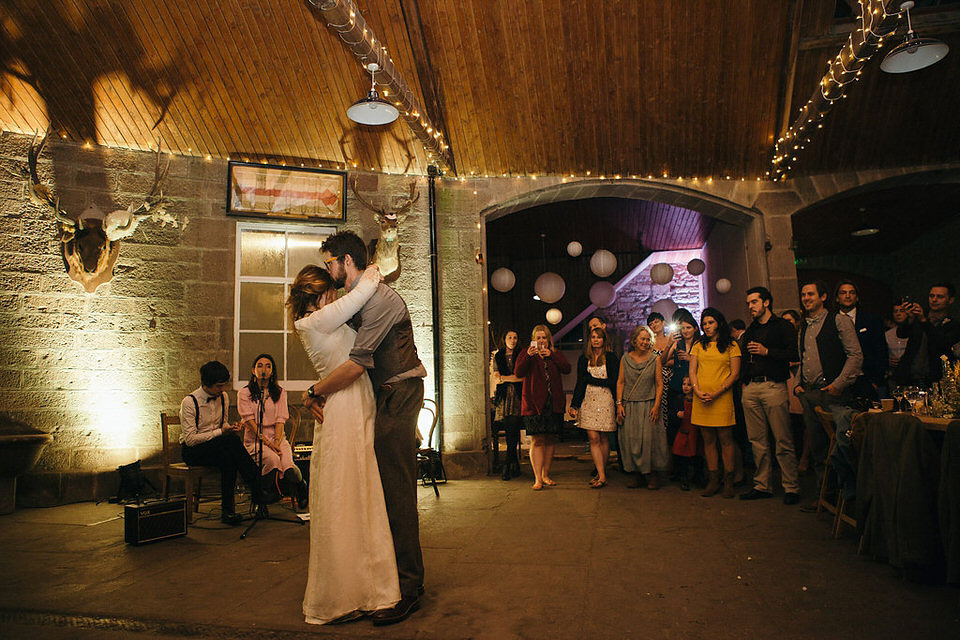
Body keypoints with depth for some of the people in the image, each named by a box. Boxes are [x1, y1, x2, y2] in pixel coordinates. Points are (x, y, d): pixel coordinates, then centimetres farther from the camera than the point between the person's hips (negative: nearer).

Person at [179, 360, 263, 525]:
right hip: (193, 452, -5)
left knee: (229, 459, -33)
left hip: (218, 447, 5)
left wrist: (231, 427, -6)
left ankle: (227, 509, -27)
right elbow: (190, 439, -18)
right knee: (232, 440, -32)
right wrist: (220, 432, -21)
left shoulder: (223, 397, 4)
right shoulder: (189, 402, -14)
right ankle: (258, 492, -30)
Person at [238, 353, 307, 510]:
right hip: (255, 440, -2)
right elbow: (250, 422, -6)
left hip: (278, 438, 2)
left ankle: (301, 486, 5)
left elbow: (280, 420, 3)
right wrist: (267, 442, -17)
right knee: (272, 459, -35)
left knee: (288, 465, -29)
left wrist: (277, 442, -14)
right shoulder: (244, 393, 4)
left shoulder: (280, 393, 12)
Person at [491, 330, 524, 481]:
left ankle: (507, 466, -10)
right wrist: (514, 377, -8)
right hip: (503, 396, 2)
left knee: (512, 432, -12)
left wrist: (504, 378, -4)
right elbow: (496, 377, 6)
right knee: (511, 432, 2)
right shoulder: (498, 356, 15)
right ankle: (515, 465, 10)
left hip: (517, 396, -2)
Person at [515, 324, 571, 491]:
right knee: (537, 440, -7)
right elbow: (518, 372, -11)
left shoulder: (555, 354, 16)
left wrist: (551, 355, -9)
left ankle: (546, 474, 19)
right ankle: (537, 478, -4)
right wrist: (528, 356, -25)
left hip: (554, 403, 4)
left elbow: (567, 369, -1)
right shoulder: (526, 353, 6)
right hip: (534, 403, -3)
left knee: (549, 440, 8)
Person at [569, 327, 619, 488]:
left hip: (605, 402, -2)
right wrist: (574, 405, 4)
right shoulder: (583, 359, 11)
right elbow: (579, 383, 10)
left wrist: (590, 379, -5)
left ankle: (601, 473, 16)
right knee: (593, 438, -6)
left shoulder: (611, 358, 3)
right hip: (588, 401, 2)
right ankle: (602, 476, -5)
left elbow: (613, 382, -4)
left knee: (603, 438, 4)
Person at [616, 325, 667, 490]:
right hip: (629, 406, 2)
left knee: (650, 438, -3)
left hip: (648, 406, -2)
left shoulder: (655, 359, 1)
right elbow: (620, 382, 7)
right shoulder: (625, 358, 5)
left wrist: (656, 406, -9)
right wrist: (619, 404, -1)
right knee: (631, 439, 2)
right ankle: (638, 476, 13)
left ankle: (653, 476, 10)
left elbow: (659, 384, 0)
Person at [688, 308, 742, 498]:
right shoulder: (699, 345, 14)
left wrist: (716, 393, -12)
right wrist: (698, 391, -7)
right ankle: (713, 481, 13)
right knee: (708, 440, 6)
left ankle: (728, 482, 8)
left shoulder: (731, 345, 4)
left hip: (722, 397, -3)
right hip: (701, 398, 3)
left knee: (725, 439, -1)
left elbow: (734, 373, -2)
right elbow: (692, 371, 10)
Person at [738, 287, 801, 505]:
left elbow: (794, 354, -7)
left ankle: (791, 487, 4)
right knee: (757, 441, 6)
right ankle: (762, 485, 13)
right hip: (750, 388, 5)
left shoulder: (783, 326, 5)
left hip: (773, 386, -5)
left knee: (783, 440, -4)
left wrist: (766, 351, -11)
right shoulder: (749, 331, 22)